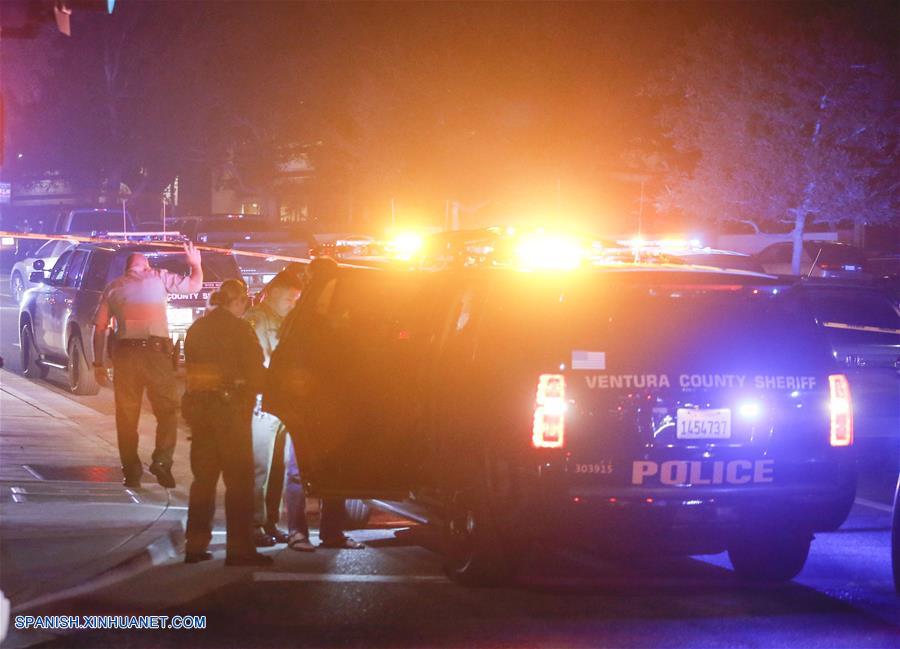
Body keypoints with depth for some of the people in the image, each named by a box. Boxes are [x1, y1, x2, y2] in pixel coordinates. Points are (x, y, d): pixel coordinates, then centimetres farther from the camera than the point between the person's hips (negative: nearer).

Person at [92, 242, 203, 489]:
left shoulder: (113, 287, 15)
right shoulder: (158, 278, 7)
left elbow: (100, 327, 11)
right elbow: (194, 285, 9)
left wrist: (98, 363, 14)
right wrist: (195, 264, 29)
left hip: (125, 353, 2)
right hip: (156, 351, -2)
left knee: (127, 415, 8)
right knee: (167, 409, 7)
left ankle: (131, 470, 4)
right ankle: (161, 460, -10)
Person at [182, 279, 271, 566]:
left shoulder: (196, 328, 11)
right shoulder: (239, 329, -10)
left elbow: (191, 369, 14)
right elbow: (255, 372, -10)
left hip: (198, 403, 7)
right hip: (230, 407, -7)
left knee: (203, 477, 14)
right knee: (239, 479, -3)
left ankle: (196, 544, 14)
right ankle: (239, 548, -6)